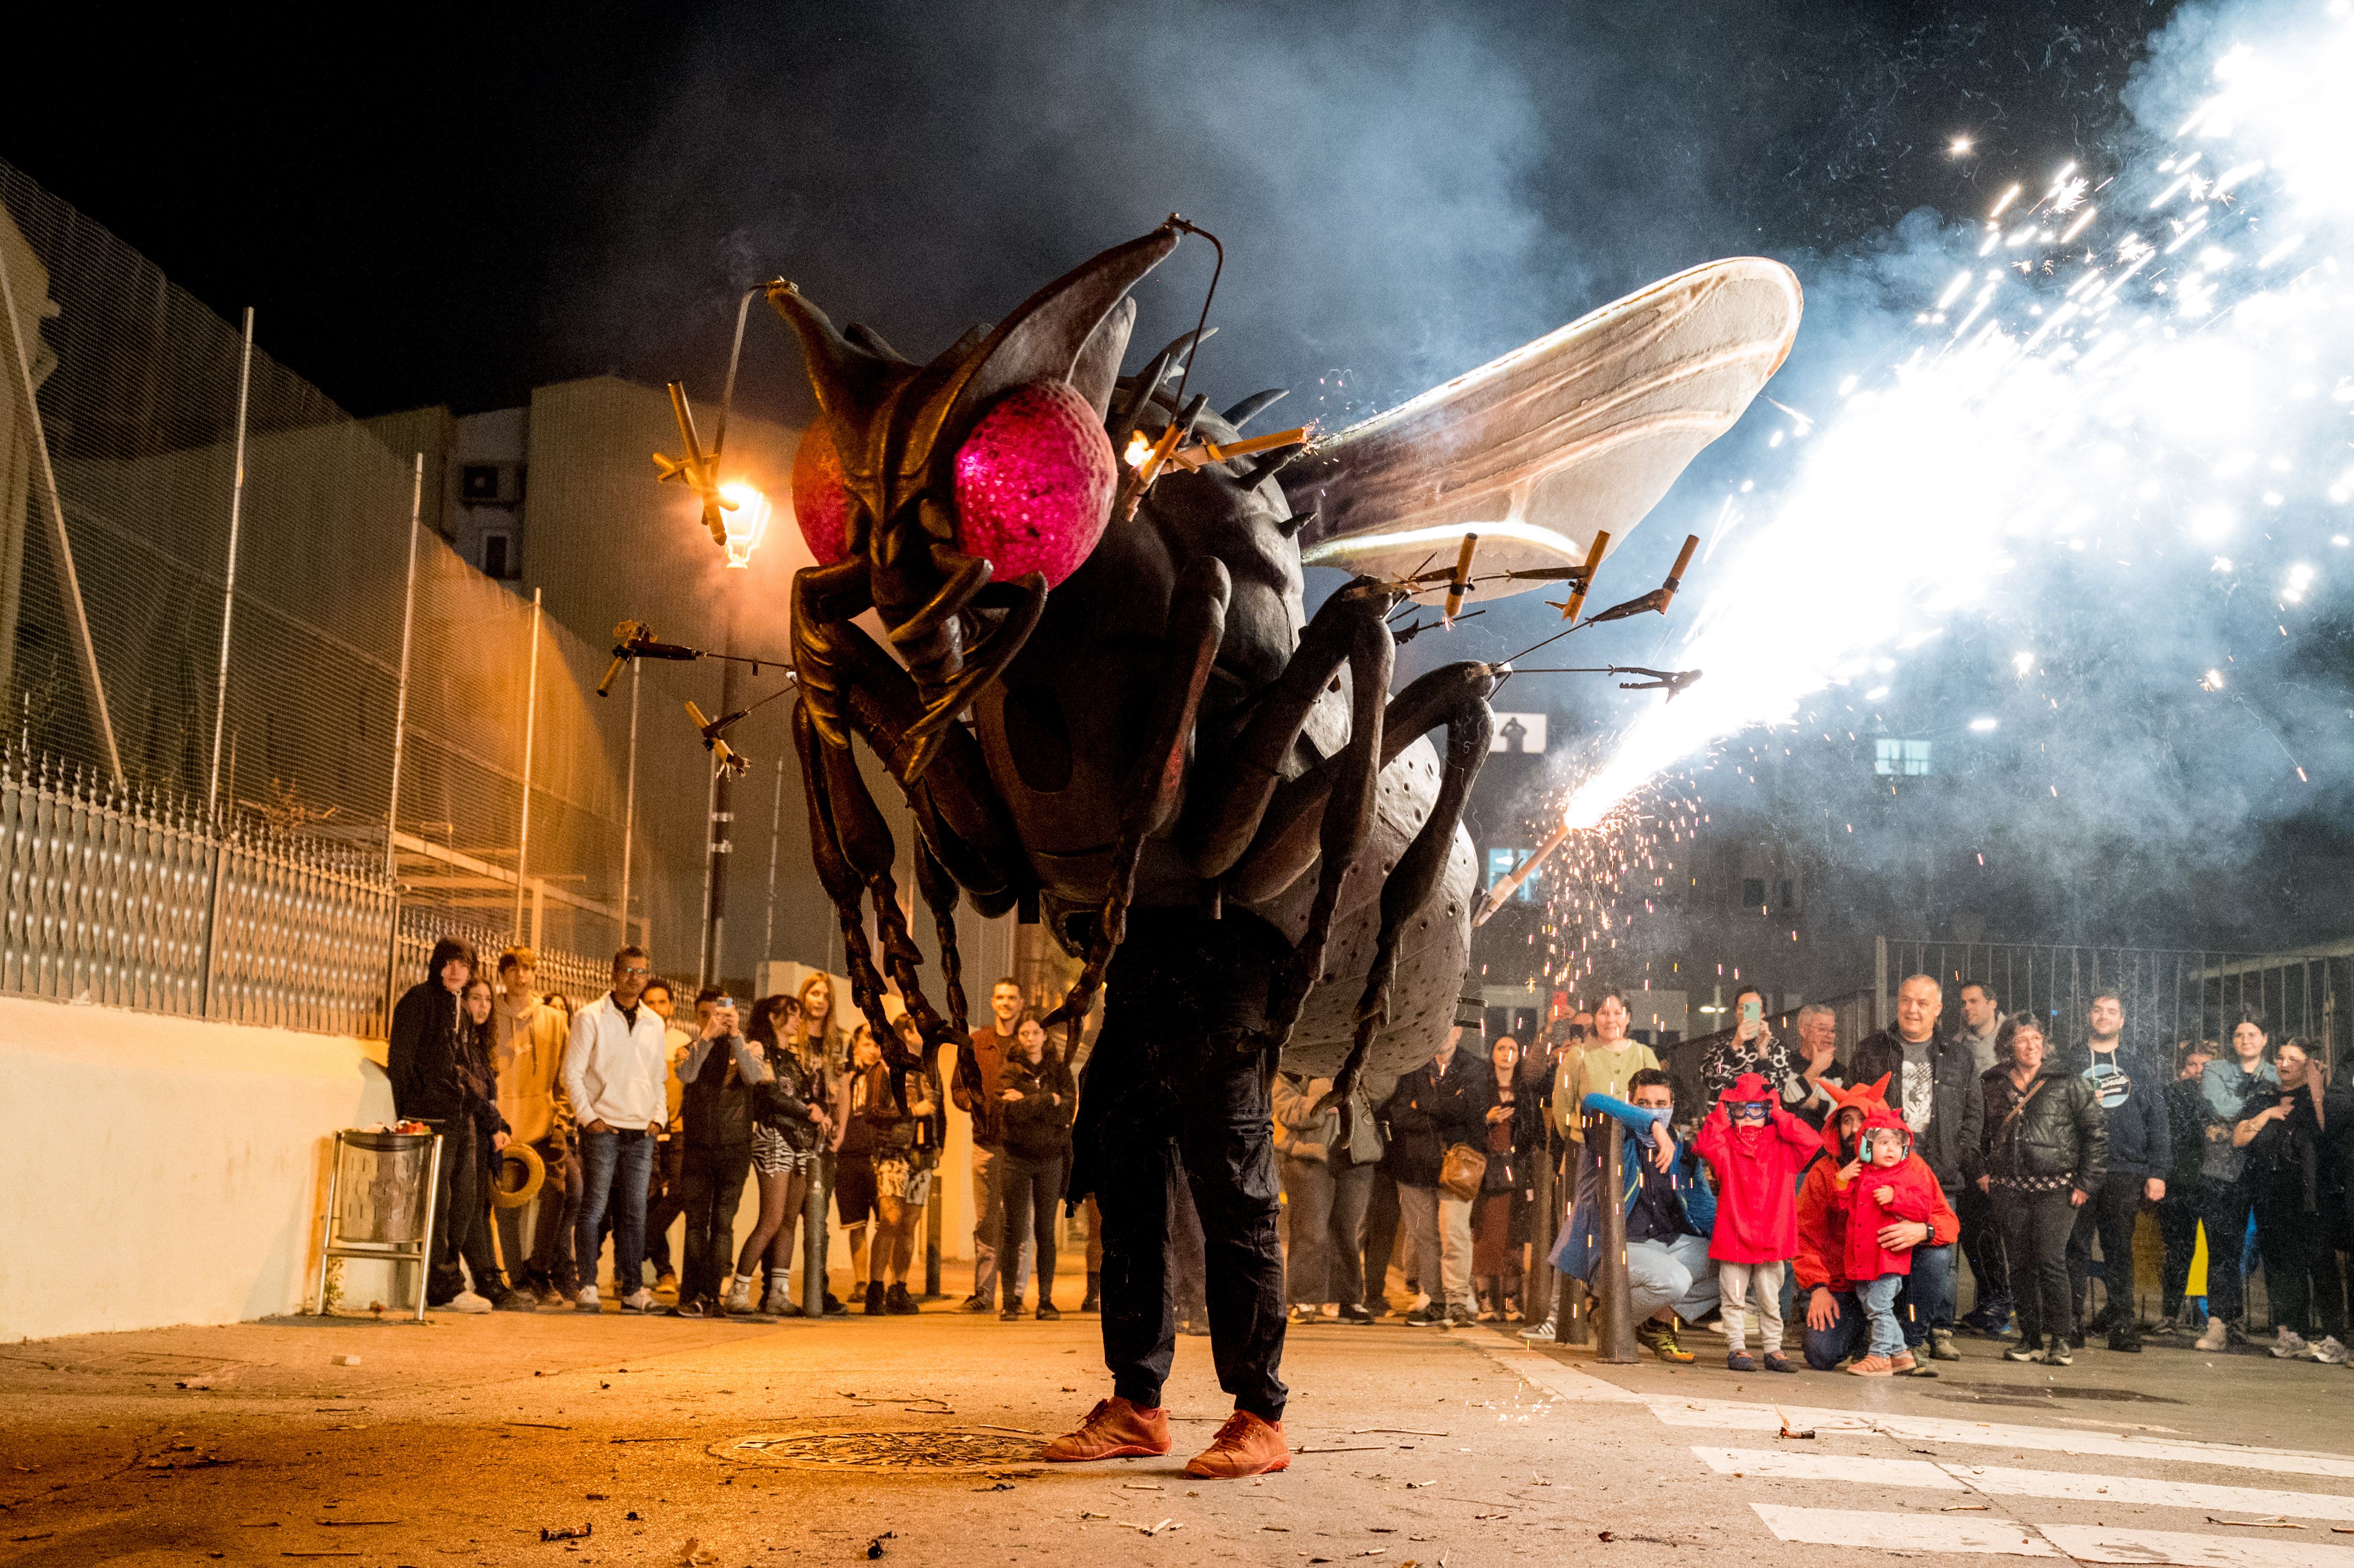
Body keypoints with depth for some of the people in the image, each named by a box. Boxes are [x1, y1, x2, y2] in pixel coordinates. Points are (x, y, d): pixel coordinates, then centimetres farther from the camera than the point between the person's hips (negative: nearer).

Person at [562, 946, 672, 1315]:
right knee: (594, 1208, -3)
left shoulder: (654, 1022, 14)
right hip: (603, 1129, -4)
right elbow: (572, 1072, -2)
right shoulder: (591, 1017, 0)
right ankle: (588, 1287, 1)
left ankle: (632, 1289, 8)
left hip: (642, 1133, 4)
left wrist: (659, 1116, 7)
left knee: (635, 1212, 4)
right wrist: (588, 1117, -9)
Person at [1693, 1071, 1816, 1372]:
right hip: (1733, 1238, -1)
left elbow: (1813, 1142, -9)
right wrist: (1721, 1115, -10)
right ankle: (1737, 1349, 11)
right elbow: (1703, 1143, -18)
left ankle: (1772, 1350, 19)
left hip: (1772, 1240, 1)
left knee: (1771, 1299, 9)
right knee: (1734, 1299, 4)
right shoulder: (1726, 1146, 2)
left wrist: (1780, 1116, -7)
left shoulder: (1782, 1147, 6)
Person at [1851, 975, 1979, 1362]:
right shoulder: (1871, 1052, 12)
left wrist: (1960, 1155, 3)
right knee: (1890, 1254, -2)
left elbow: (1973, 1112, 15)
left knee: (1936, 1255, -8)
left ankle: (1937, 1332, 3)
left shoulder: (1958, 1059, 15)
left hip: (1939, 1174, 0)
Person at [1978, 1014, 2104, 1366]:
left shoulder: (2068, 1082, 2)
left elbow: (2095, 1133, 2)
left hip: (2055, 1188, -4)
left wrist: (2086, 1182, -3)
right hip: (2010, 1189, 4)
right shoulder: (1994, 1085, 11)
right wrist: (1983, 1170, 11)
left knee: (2050, 1260, -13)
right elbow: (1982, 1132, 23)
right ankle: (2031, 1338, 11)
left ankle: (2059, 1340, -5)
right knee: (2020, 1265, 4)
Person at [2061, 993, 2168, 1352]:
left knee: (2120, 1248, 1)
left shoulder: (2141, 1066, 14)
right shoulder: (2070, 1063, 13)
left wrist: (2157, 1172, 2)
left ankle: (2123, 1324, 6)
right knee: (2076, 1247, -3)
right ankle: (2073, 1325, 0)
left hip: (2126, 1170, 0)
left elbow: (2157, 1121, 10)